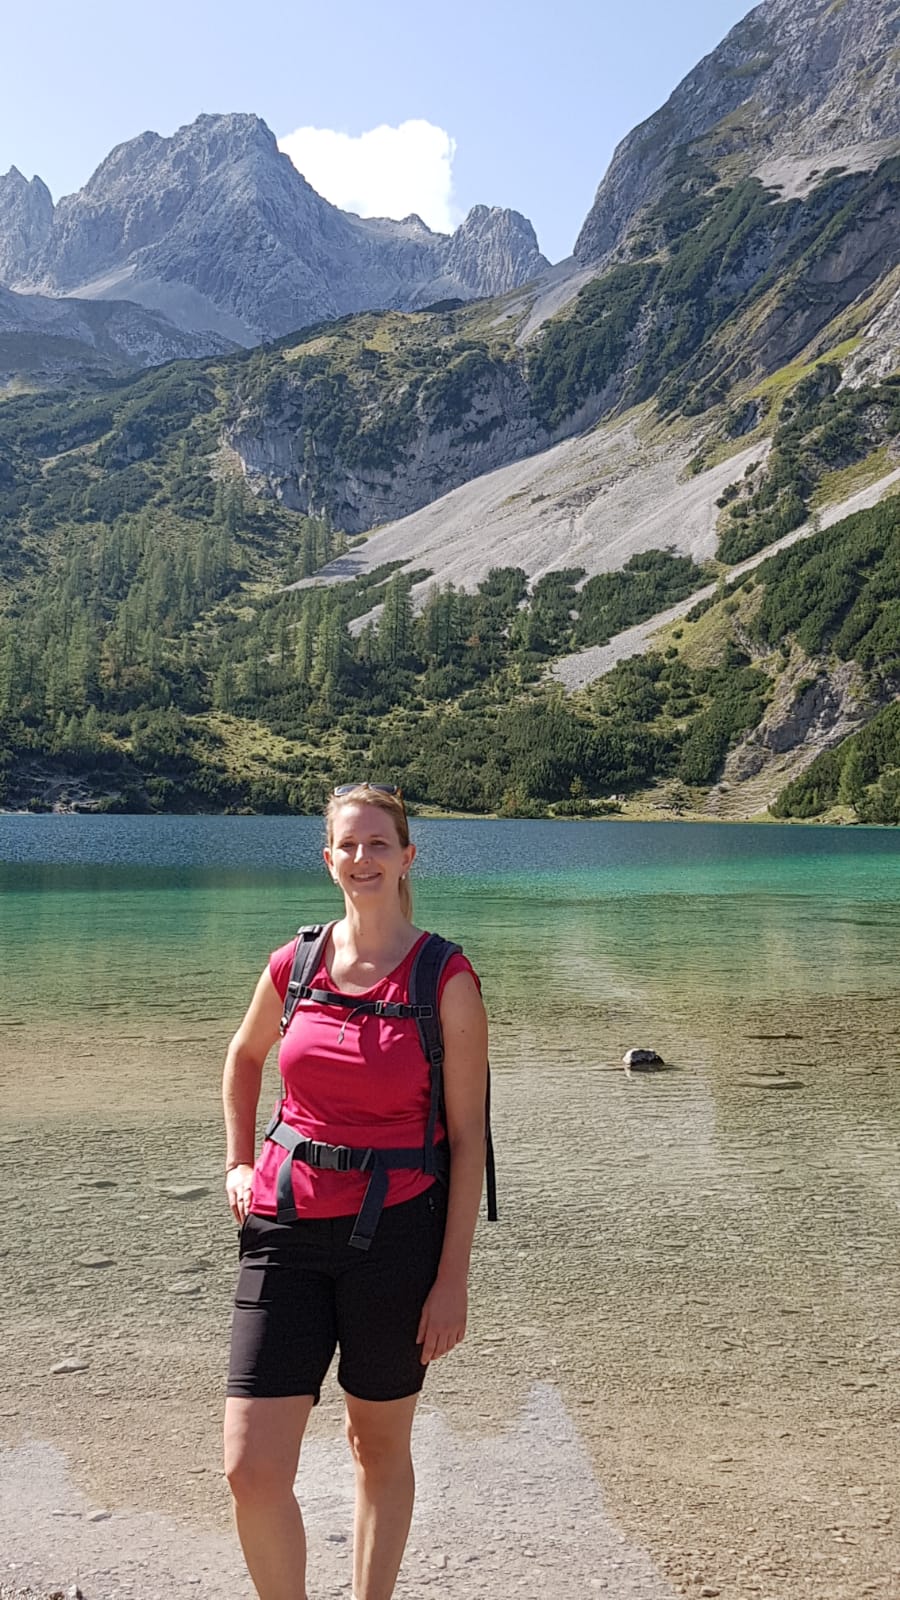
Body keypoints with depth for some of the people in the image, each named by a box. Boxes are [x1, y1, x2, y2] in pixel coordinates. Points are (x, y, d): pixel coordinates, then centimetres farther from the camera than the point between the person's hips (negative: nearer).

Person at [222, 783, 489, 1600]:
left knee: (380, 1448, 16)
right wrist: (238, 1164, 13)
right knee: (252, 1470, -1)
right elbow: (244, 1056, 23)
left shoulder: (446, 978, -9)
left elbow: (467, 1135, -6)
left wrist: (453, 1278, -7)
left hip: (395, 1231, -2)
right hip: (287, 1229, 3)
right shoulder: (295, 964, 1)